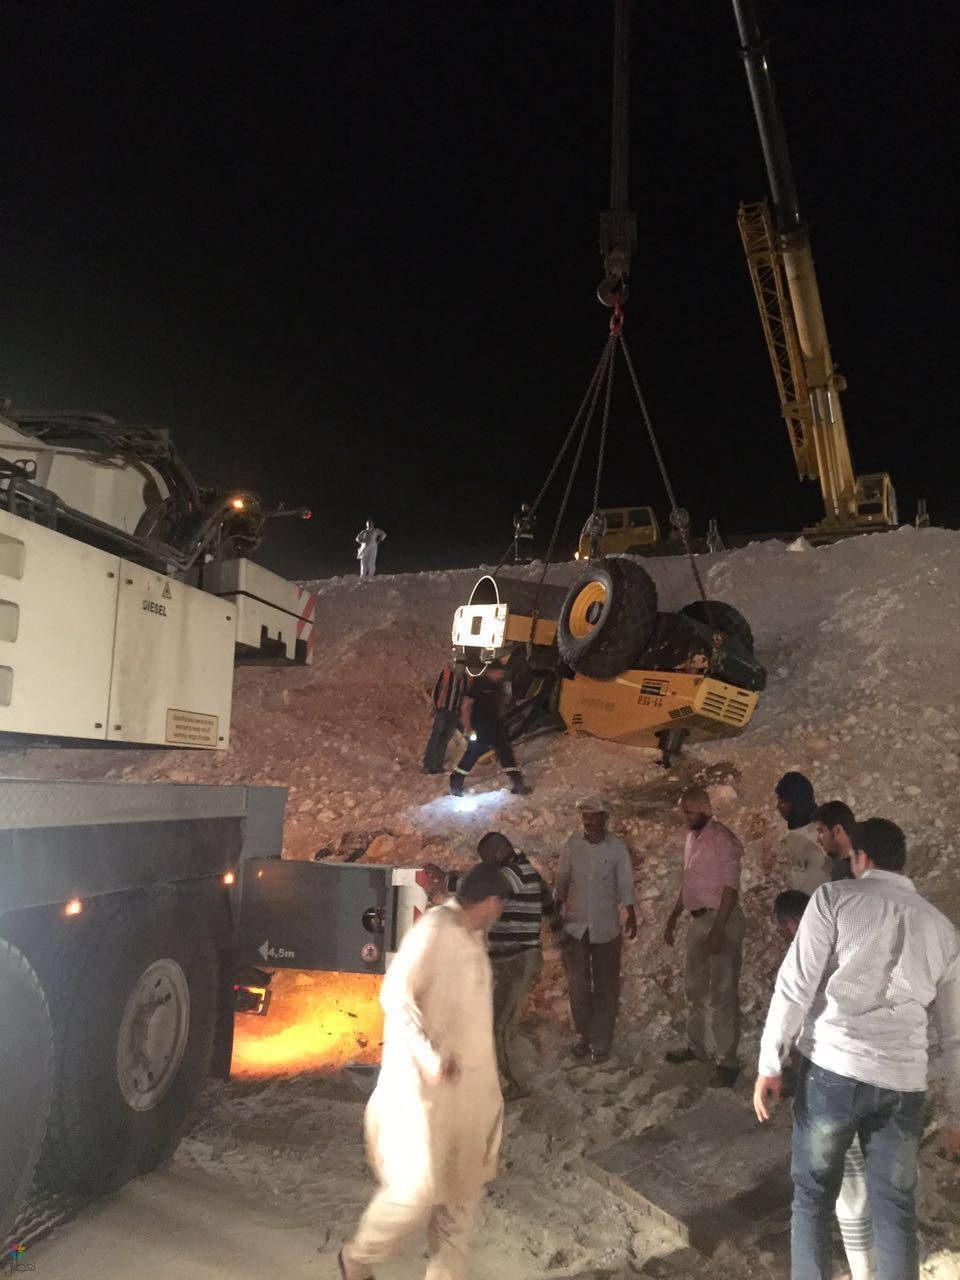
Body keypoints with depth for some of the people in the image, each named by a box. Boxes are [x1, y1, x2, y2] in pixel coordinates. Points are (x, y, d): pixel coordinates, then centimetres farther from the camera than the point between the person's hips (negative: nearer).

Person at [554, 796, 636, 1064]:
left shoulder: (617, 847, -7)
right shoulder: (572, 845, -3)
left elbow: (625, 884, -2)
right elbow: (561, 880, 5)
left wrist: (631, 915, -9)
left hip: (606, 927, -1)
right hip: (574, 926, 1)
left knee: (605, 986, 8)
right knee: (577, 985, 6)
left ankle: (601, 1042, 22)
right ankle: (584, 1036, 25)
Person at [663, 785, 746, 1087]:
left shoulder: (722, 839, -16)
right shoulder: (691, 838, 11)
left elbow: (731, 886, -19)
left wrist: (718, 928, -23)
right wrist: (673, 918, 20)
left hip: (721, 920, -9)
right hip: (698, 920, 9)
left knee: (722, 993, -2)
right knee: (695, 988, 18)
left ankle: (728, 1060, 7)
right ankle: (696, 1046, 31)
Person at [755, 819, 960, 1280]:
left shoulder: (836, 897, -1)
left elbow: (795, 986, -7)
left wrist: (770, 1064, -1)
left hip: (833, 1069, -3)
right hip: (904, 1081, 4)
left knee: (813, 1194, 13)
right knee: (896, 1208, 16)